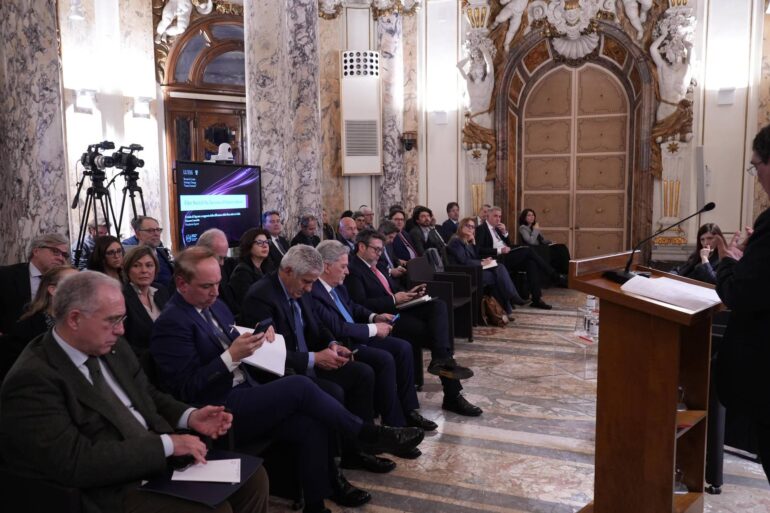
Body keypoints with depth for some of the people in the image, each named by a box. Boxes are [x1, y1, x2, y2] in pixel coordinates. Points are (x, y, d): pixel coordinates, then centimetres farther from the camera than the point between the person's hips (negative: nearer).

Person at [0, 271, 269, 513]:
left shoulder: (112, 347, 6)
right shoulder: (33, 379, -18)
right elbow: (76, 462, -24)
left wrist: (190, 417, -3)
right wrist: (166, 443, -22)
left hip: (163, 460, 8)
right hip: (112, 490, -8)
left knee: (252, 478, 0)